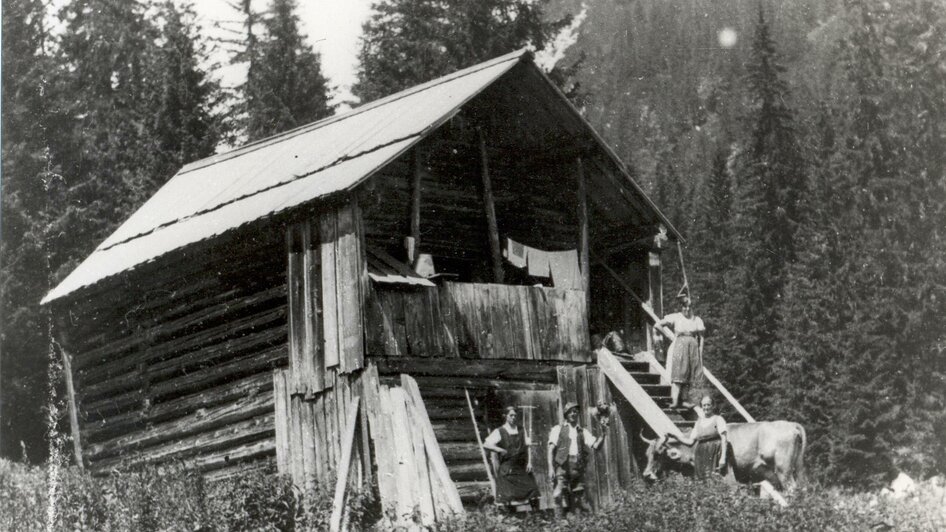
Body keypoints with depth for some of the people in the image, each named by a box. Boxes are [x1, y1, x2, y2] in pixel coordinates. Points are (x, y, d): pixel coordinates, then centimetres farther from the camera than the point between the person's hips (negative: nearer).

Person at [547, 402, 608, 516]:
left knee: (579, 500, 1)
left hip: (578, 468, 3)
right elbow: (551, 449, 3)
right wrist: (550, 468, -8)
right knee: (558, 496, -13)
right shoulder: (558, 429, 10)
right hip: (562, 467, -3)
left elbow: (596, 446, 5)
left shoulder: (583, 431, 17)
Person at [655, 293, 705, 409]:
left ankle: (683, 400, 8)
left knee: (689, 376, 2)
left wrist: (700, 350, 3)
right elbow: (658, 324, 1)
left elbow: (701, 337, 12)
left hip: (693, 347, 4)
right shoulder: (675, 317, 3)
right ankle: (674, 400, -21)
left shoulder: (697, 320, 11)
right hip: (680, 346, -4)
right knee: (678, 374, -13)